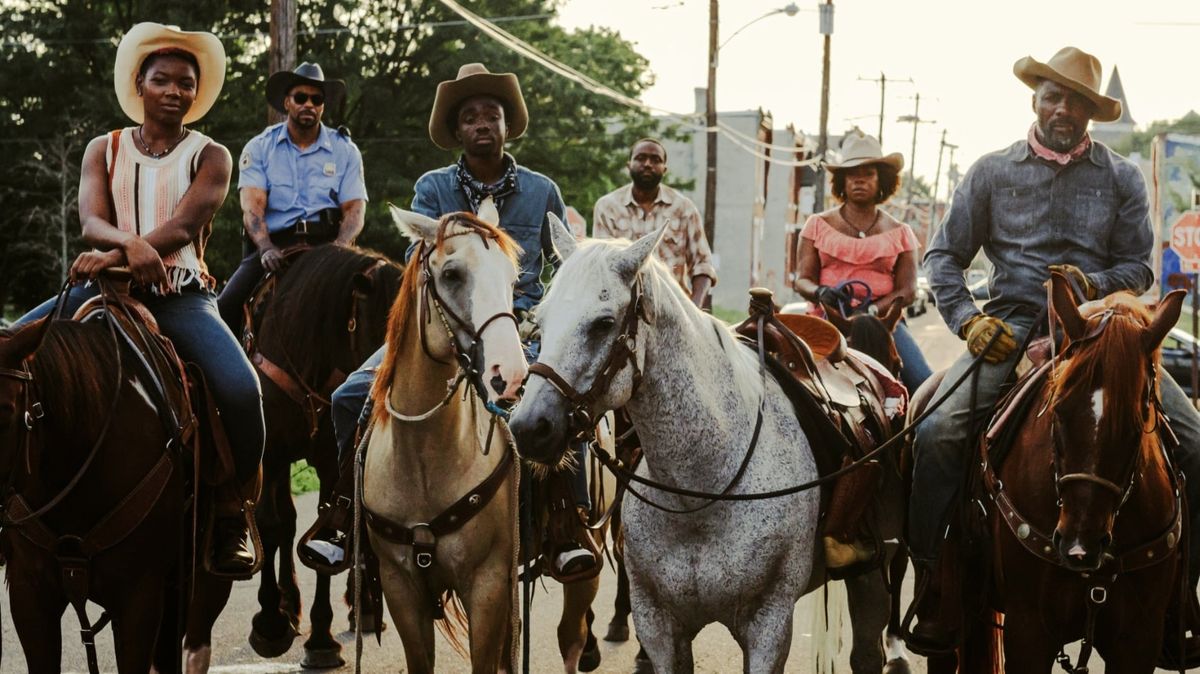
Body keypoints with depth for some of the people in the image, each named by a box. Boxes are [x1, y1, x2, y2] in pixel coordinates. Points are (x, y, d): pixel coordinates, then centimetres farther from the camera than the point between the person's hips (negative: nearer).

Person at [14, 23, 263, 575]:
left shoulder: (210, 156, 7)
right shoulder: (104, 150, 13)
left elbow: (184, 225, -10)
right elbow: (91, 222, -4)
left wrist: (116, 256, -28)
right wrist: (132, 245, -28)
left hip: (182, 293, -2)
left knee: (241, 389, -28)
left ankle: (230, 523, -11)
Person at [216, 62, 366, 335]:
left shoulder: (346, 151, 11)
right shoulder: (259, 148, 8)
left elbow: (354, 209, 3)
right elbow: (252, 206, -4)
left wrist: (339, 249, -19)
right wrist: (266, 248, -24)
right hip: (273, 244, 0)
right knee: (227, 305, -22)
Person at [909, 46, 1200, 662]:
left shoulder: (1121, 178, 11)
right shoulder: (993, 171, 9)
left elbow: (1138, 268, 10)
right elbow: (944, 255, 10)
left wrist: (1095, 283, -12)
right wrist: (967, 320, -5)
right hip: (1012, 327, -1)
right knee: (937, 431, -26)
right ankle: (932, 583, -11)